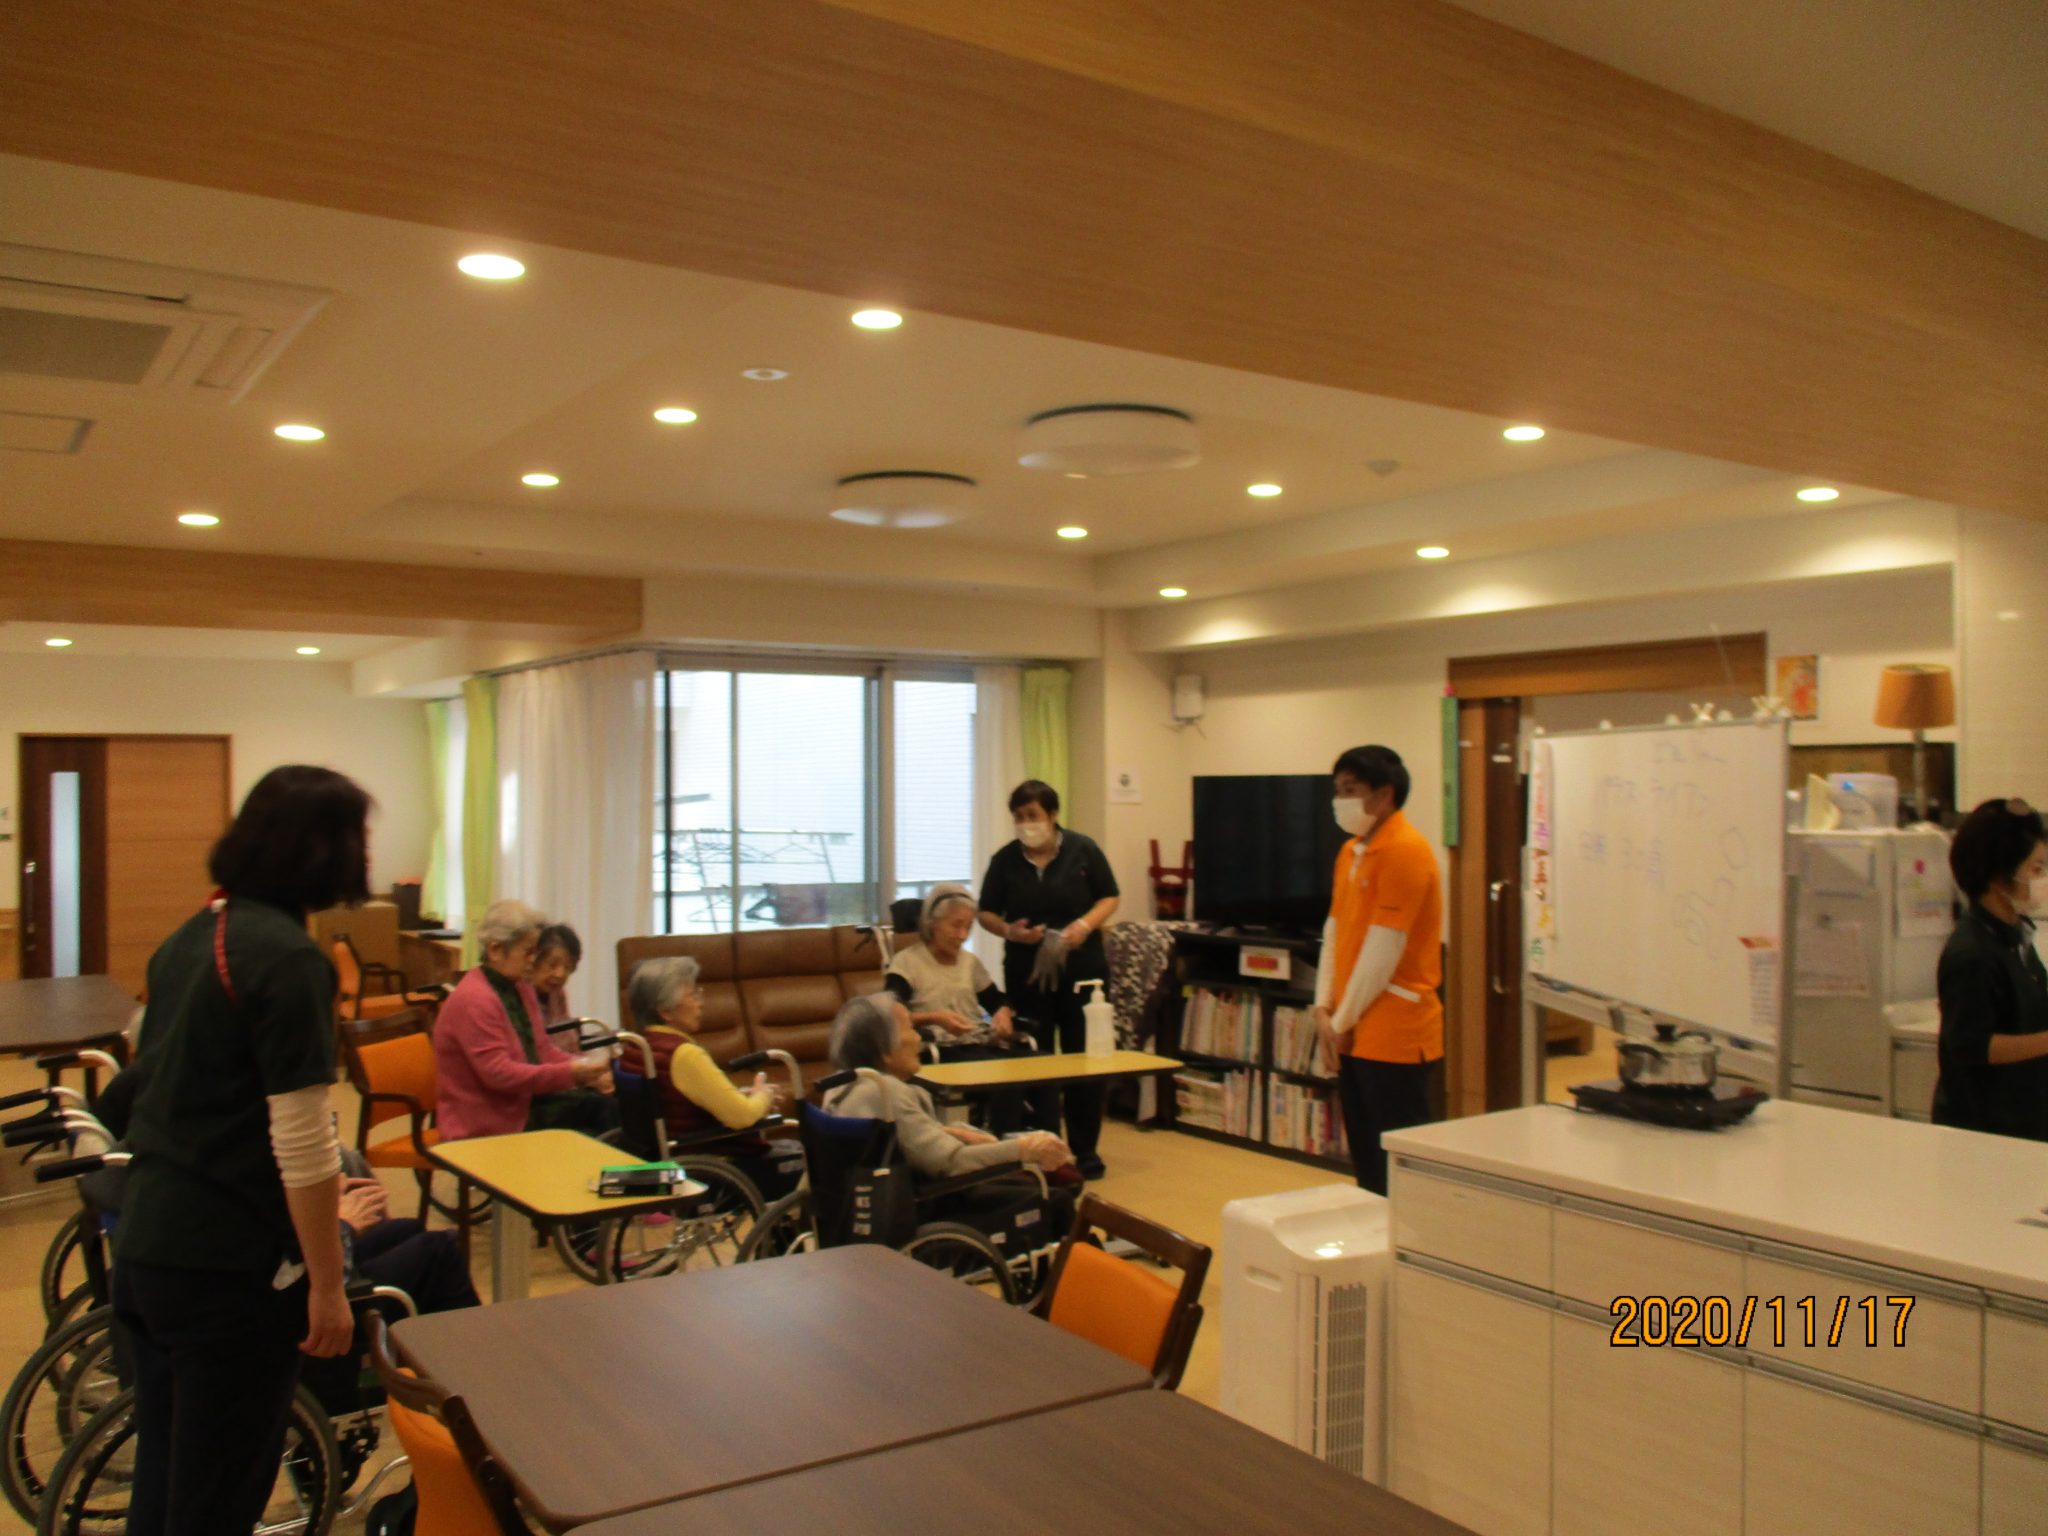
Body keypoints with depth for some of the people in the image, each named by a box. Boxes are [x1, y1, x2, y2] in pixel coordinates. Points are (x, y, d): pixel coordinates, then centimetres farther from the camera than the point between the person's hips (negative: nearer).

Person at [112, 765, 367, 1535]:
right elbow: (301, 1143, -20)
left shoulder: (191, 936, 8)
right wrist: (327, 1286, -13)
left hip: (144, 1243, 8)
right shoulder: (289, 958, -19)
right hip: (230, 1265, -8)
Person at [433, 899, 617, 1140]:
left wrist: (585, 1069, -4)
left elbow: (543, 1049, 14)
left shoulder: (519, 987, 10)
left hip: (522, 1103, 8)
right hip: (486, 1125, -8)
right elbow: (499, 1073, -24)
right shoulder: (474, 1000, -18)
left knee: (604, 1106, -13)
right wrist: (570, 1073, -25)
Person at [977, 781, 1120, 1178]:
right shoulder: (1005, 859, 0)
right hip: (1027, 973, 1)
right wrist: (1009, 930, -15)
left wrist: (1085, 924, -15)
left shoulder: (1083, 850, -2)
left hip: (1082, 969, -1)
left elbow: (1109, 898, 3)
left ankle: (1085, 1150, 16)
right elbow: (986, 913, 6)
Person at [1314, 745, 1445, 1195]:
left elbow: (1383, 950, -18)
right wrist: (1325, 1008, 3)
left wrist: (1344, 1021, -11)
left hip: (1394, 1037, -9)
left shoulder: (1404, 850, -15)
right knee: (1367, 1165, 16)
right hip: (1356, 1036, 9)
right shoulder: (1351, 852, 12)